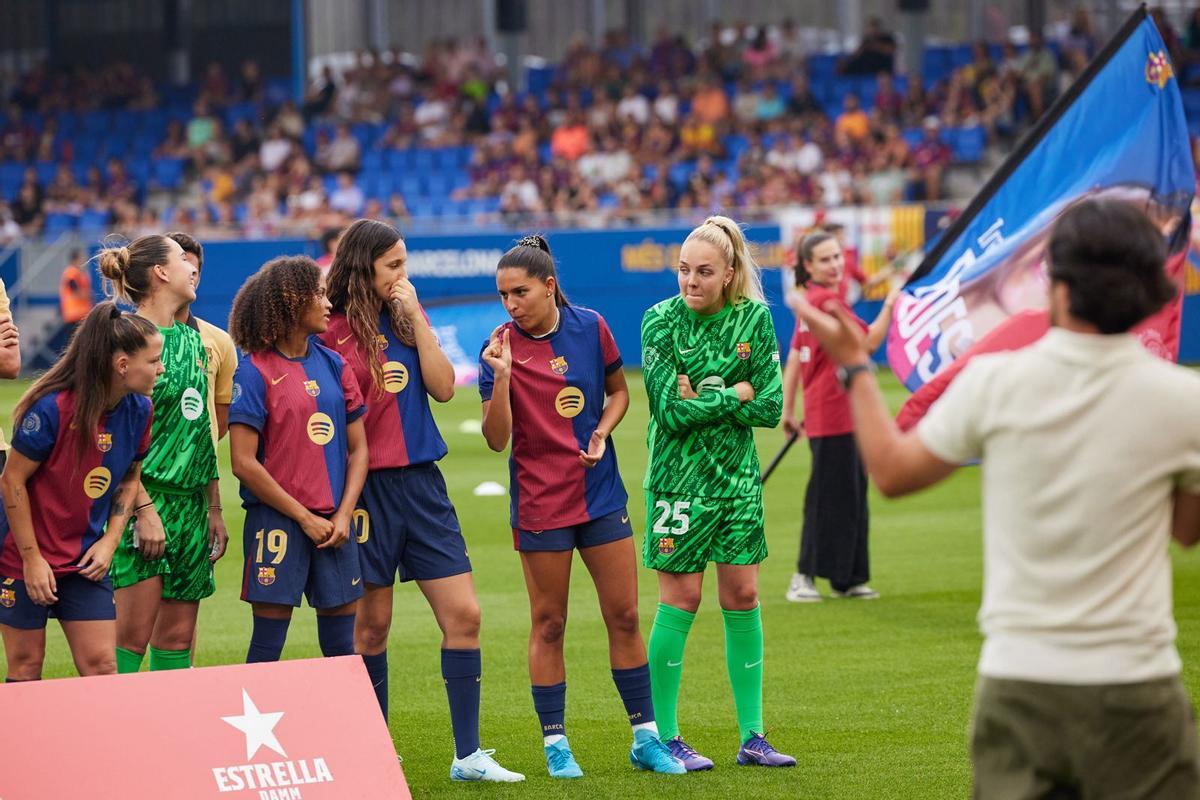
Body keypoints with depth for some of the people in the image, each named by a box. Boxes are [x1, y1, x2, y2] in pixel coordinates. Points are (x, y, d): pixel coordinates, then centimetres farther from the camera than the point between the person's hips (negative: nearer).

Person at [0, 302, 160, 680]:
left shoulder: (138, 409, -4)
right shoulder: (51, 408, -22)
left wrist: (109, 542, -1)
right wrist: (32, 558, -14)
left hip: (85, 560, 5)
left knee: (101, 665, -1)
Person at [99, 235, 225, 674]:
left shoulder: (191, 339, 16)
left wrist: (214, 508, 19)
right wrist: (144, 508, -20)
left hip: (191, 502, 8)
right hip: (146, 498, -8)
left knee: (178, 638, 7)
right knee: (133, 635, -11)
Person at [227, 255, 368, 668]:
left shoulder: (333, 365, 10)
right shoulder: (254, 371, -6)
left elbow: (358, 448, 12)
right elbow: (244, 463, -10)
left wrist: (344, 515, -3)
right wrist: (304, 518, -9)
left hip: (333, 525, 5)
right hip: (277, 522, -5)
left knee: (341, 648, 8)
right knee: (267, 646, -1)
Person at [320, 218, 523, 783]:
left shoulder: (407, 317, 10)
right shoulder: (331, 329, -5)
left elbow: (443, 388, -1)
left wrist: (416, 317, -5)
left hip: (421, 479, 5)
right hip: (366, 484, -5)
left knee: (463, 615, -1)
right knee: (372, 625, 3)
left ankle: (468, 754, 3)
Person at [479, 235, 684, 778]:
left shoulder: (590, 327, -2)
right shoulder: (501, 347, -9)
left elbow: (618, 391, 13)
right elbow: (497, 439, -12)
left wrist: (601, 432, -5)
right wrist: (501, 378, -25)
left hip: (600, 491, 2)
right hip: (539, 502, -2)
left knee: (624, 616, 5)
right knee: (548, 625, 3)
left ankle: (645, 736, 15)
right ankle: (555, 743, 12)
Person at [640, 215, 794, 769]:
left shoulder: (754, 319, 0)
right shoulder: (661, 321, -9)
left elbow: (770, 408, -3)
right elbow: (670, 410, -15)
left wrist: (704, 400, -13)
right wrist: (735, 394, -10)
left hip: (737, 474, 4)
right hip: (679, 473, -4)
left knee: (742, 599, 5)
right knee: (680, 602, -3)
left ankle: (752, 737, 11)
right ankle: (664, 739, 4)